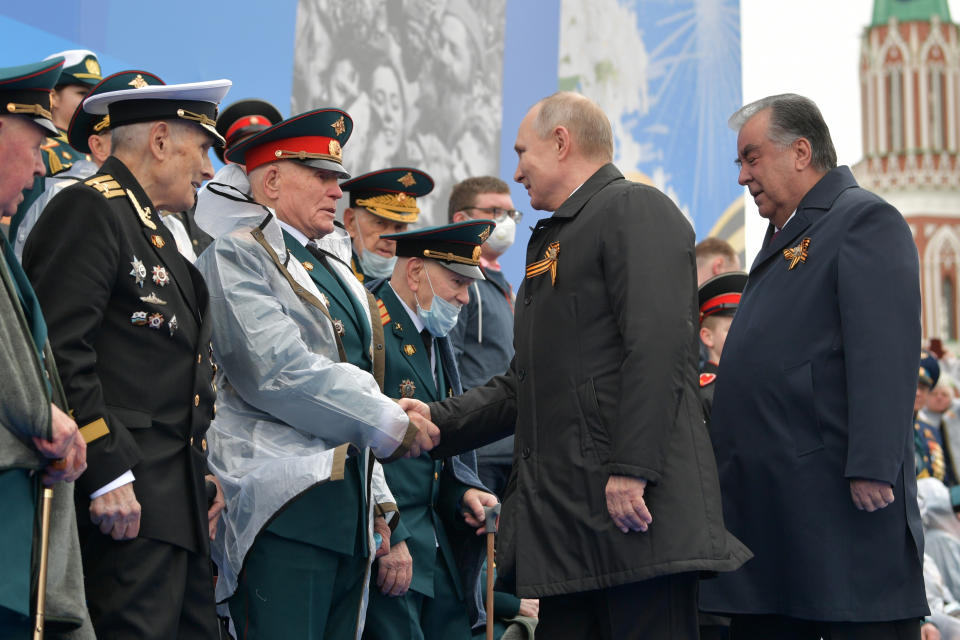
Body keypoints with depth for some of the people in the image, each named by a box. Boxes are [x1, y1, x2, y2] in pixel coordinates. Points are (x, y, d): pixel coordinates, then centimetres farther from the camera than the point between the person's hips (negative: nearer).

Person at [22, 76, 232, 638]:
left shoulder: (153, 228, 23)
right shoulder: (90, 208, -8)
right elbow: (58, 348, -18)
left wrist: (204, 471, 17)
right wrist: (107, 474, -21)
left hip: (179, 501, 10)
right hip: (125, 497, -10)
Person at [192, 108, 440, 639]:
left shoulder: (331, 264, 23)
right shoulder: (235, 255, -4)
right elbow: (280, 373, -16)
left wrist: (378, 501, 20)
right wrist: (393, 423, -12)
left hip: (349, 512, 8)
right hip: (283, 504, -8)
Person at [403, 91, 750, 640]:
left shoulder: (636, 210, -4)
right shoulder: (553, 239, 26)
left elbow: (657, 348, -17)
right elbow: (525, 386, 26)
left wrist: (631, 469, -23)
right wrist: (438, 421, 17)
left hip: (633, 499, -9)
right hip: (566, 512, 9)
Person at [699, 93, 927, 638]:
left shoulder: (866, 220, -5)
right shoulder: (785, 237, 24)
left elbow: (885, 353, -17)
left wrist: (872, 466, -24)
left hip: (839, 500, -9)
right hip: (767, 501, 9)